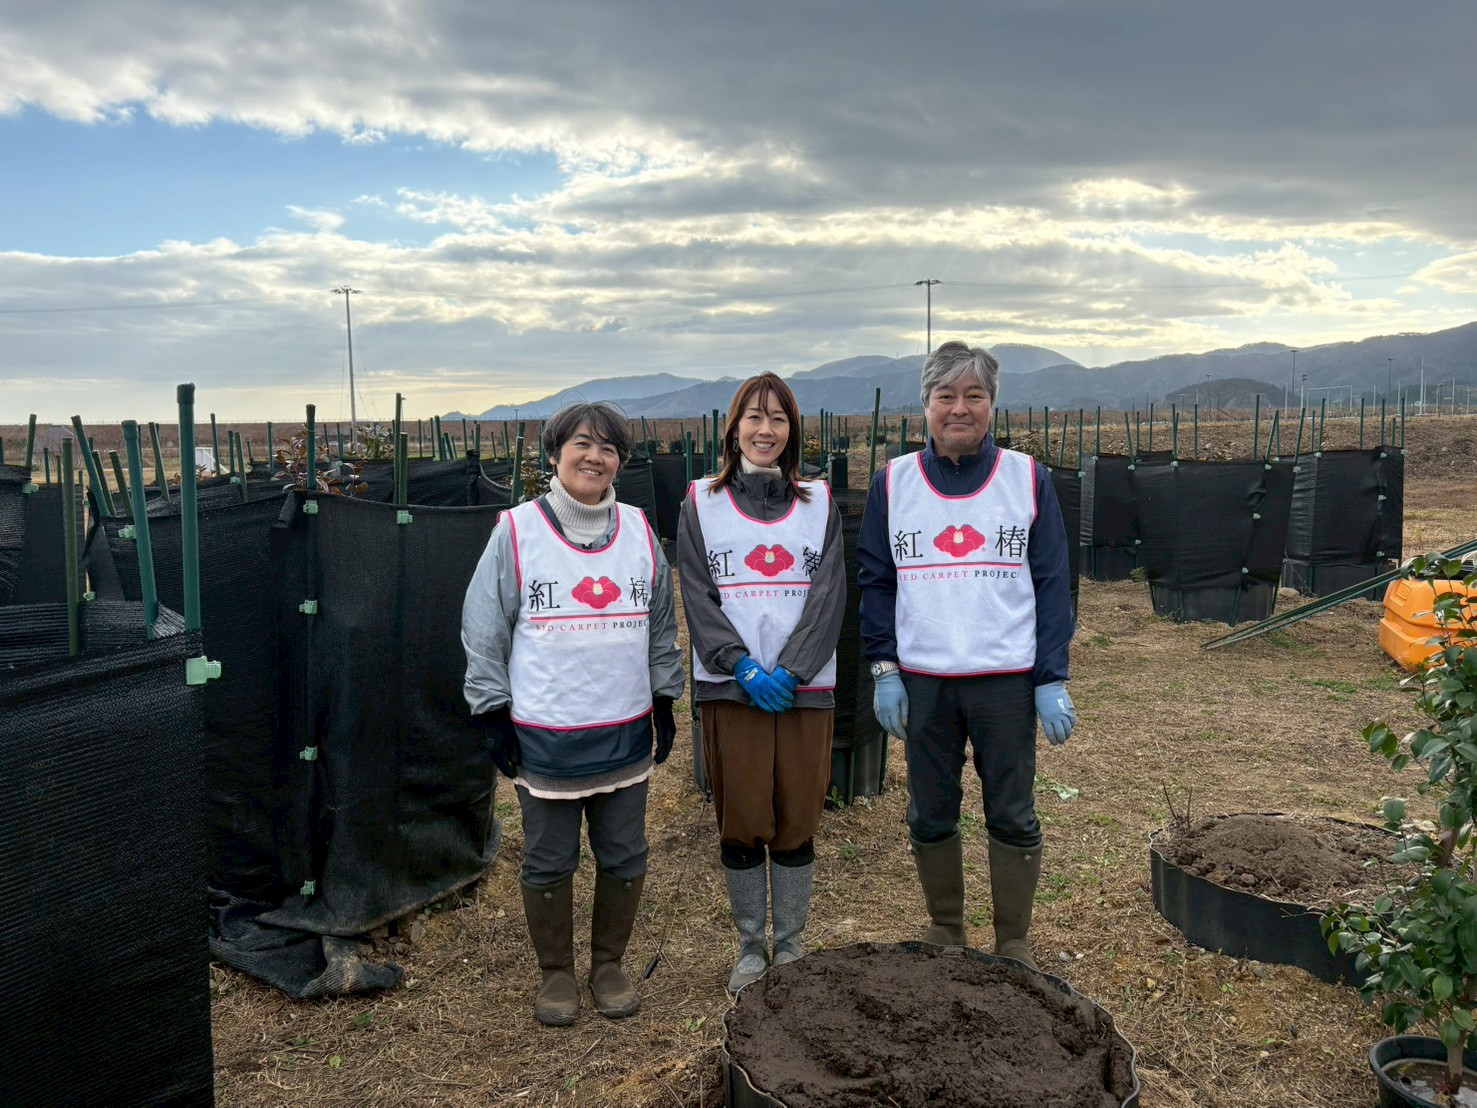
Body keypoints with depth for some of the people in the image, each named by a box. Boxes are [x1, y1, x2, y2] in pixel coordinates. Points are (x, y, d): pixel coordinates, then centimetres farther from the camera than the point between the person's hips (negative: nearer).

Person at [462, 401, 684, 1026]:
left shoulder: (639, 531, 5)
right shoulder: (516, 531, -5)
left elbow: (662, 625, 13)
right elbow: (484, 628, -2)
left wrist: (664, 705, 12)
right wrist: (494, 714, -4)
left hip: (625, 732, 3)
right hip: (542, 735, -3)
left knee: (624, 857, 12)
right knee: (549, 862, 9)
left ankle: (608, 964, 33)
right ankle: (555, 973, 30)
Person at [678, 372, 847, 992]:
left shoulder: (819, 503, 8)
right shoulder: (702, 503, 6)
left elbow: (828, 596, 0)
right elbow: (699, 598, -2)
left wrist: (790, 671, -12)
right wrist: (745, 667, -13)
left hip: (805, 686, 1)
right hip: (730, 686, -1)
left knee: (797, 823, 6)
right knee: (741, 824, 5)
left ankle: (790, 945, 23)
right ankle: (750, 947, 22)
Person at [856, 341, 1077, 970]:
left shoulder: (1028, 479, 1)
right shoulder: (893, 482, 3)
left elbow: (1051, 584, 1)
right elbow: (875, 580, 5)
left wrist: (1052, 680, -5)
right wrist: (884, 669, -3)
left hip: (1008, 680, -1)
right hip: (921, 680, 1)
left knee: (1012, 818, 8)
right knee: (930, 817, 12)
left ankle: (1014, 945, 25)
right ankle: (945, 931, 31)